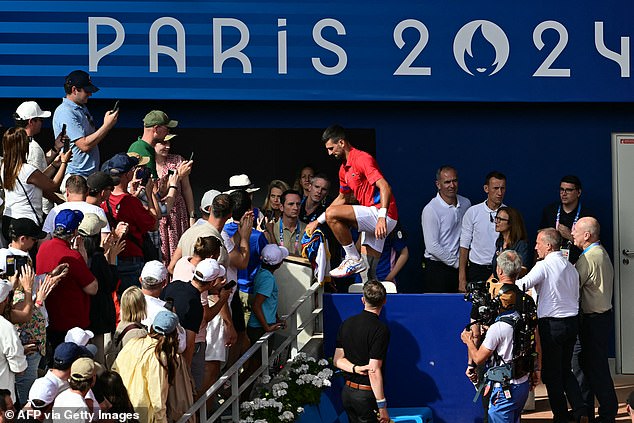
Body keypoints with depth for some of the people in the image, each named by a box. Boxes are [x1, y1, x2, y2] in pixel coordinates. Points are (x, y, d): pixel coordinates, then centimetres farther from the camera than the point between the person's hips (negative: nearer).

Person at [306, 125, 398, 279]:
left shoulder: (362, 159, -13)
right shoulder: (344, 169, 18)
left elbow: (385, 188, -23)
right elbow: (342, 198, 32)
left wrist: (382, 217, -35)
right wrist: (318, 221, 29)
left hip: (383, 215, -10)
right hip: (371, 218, 10)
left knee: (332, 214, -19)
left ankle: (353, 259, -12)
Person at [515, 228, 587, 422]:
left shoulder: (544, 266, -13)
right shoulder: (570, 267, 10)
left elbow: (522, 286, -23)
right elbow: (576, 296, 15)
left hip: (551, 324, -7)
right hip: (572, 322, 7)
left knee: (551, 373, 5)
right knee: (565, 370, 18)